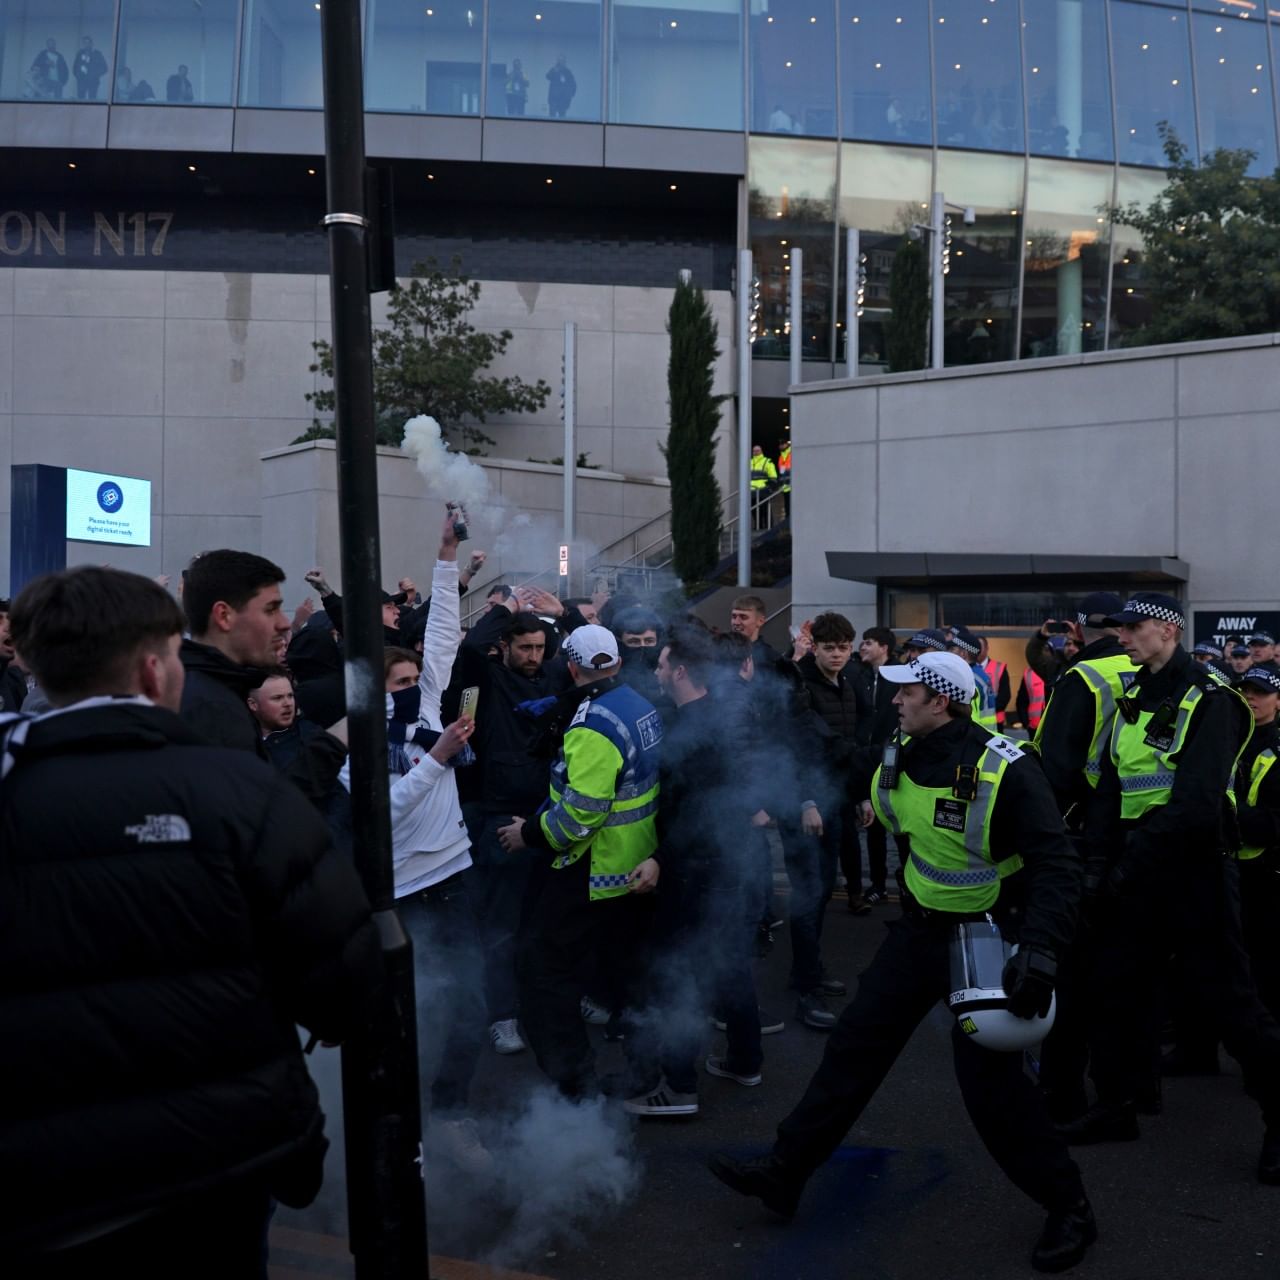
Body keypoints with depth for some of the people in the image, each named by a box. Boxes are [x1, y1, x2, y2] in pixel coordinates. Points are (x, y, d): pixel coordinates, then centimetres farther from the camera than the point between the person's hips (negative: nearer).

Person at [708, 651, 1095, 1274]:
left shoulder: (1004, 770, -25)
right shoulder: (900, 757, -4)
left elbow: (1055, 864, -27)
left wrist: (1040, 949, -40)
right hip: (920, 927, 7)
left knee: (990, 1079, -6)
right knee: (855, 1042, 9)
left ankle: (1068, 1206, 16)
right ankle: (785, 1171, 21)